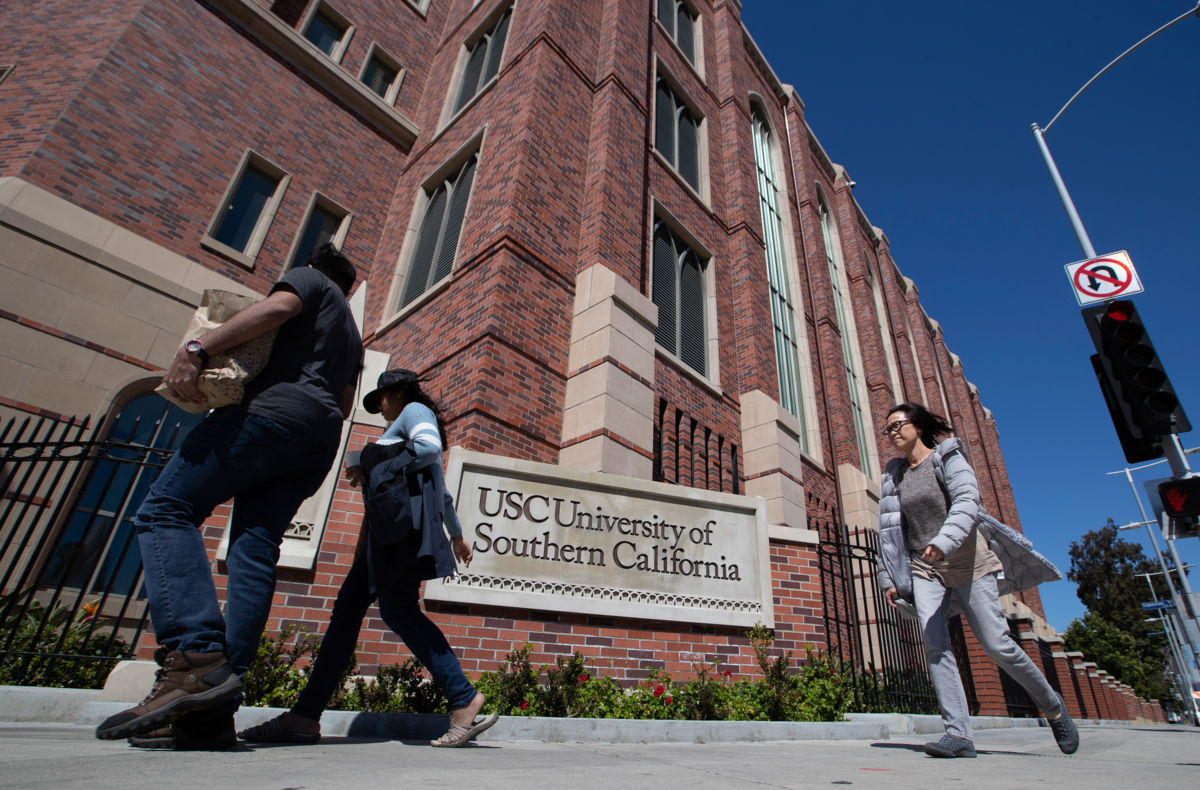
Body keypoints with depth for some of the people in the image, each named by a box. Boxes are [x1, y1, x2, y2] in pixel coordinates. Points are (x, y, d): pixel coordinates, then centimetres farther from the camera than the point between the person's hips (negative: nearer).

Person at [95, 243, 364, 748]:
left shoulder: (311, 279, 17)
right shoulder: (352, 333, 37)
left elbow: (276, 307, -6)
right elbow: (344, 404, 32)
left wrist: (198, 349, -14)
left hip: (275, 409, -7)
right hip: (321, 440, 7)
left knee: (165, 510, -9)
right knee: (254, 551, -3)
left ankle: (195, 654, -27)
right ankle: (213, 712, -12)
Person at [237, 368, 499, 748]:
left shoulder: (415, 410, 8)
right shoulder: (404, 428, 34)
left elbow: (430, 448, -15)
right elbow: (441, 491, 35)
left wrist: (374, 471, -6)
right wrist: (456, 535, 40)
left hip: (406, 513, -10)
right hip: (390, 523, 10)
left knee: (398, 608, -18)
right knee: (348, 606, 4)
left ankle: (463, 700, -17)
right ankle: (305, 715, 6)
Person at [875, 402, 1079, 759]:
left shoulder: (947, 457, -1)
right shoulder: (894, 475, 13)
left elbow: (967, 502, -19)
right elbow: (890, 530, 12)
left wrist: (944, 541, -35)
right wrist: (888, 578, 8)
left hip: (967, 562, -4)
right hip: (924, 569, 4)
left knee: (996, 644, -2)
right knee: (934, 644, -13)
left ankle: (1053, 707, 25)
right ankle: (958, 734, -12)